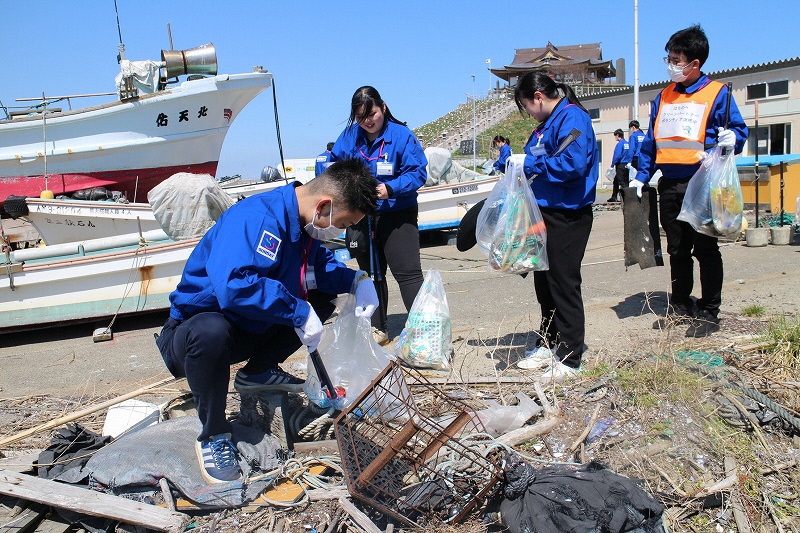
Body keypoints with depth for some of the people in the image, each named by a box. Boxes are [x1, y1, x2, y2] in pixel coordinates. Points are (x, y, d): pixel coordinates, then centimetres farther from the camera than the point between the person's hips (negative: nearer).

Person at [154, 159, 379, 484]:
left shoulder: (304, 223, -2)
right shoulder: (256, 218, -30)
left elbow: (321, 264, 14)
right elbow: (233, 286, -44)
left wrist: (357, 279, -6)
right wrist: (299, 312, -36)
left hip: (252, 331, 8)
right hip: (195, 328, -8)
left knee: (323, 298, 2)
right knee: (211, 331, -41)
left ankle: (257, 372, 8)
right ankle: (213, 436, -16)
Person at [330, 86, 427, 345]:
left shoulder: (401, 135, -12)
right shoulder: (350, 136, 1)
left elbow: (418, 172, -15)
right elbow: (335, 164, 10)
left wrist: (390, 188, -29)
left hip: (397, 215, -5)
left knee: (407, 272, -10)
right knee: (371, 273, 13)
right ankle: (377, 329, 25)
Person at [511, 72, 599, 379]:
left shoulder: (573, 117, -12)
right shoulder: (546, 124, 17)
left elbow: (573, 163, -26)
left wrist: (530, 163, -17)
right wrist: (516, 164, 7)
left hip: (568, 215, -10)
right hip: (545, 213, 10)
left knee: (564, 284, -4)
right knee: (544, 282, 14)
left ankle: (570, 359, 5)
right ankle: (548, 345, 28)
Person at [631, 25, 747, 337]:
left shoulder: (717, 94, 0)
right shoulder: (664, 97, 14)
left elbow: (739, 130, 1)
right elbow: (651, 141, 16)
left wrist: (732, 139, -23)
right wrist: (641, 177, 10)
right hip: (669, 185, 5)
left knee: (705, 249, 1)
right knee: (677, 250, 12)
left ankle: (709, 312, 10)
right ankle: (680, 306, 25)